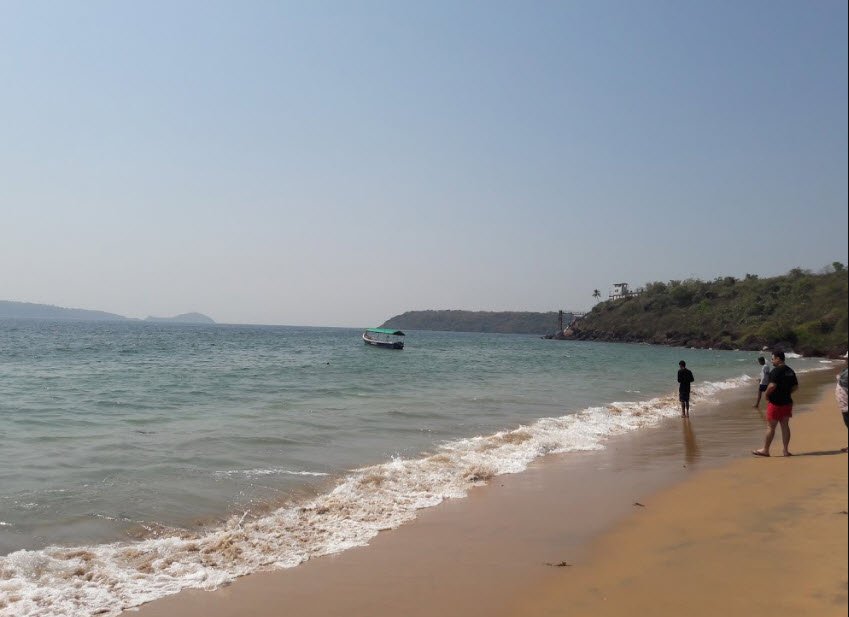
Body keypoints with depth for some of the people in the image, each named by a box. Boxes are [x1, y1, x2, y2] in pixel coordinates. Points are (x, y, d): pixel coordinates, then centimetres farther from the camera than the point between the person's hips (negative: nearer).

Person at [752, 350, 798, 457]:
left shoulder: (776, 371, -17)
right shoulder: (790, 371, 10)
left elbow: (772, 385, -26)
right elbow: (795, 386, 15)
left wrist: (767, 395, -11)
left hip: (775, 403, -8)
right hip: (787, 402, 8)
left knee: (770, 427, -1)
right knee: (785, 426, 11)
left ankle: (765, 450, 6)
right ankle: (786, 450, 12)